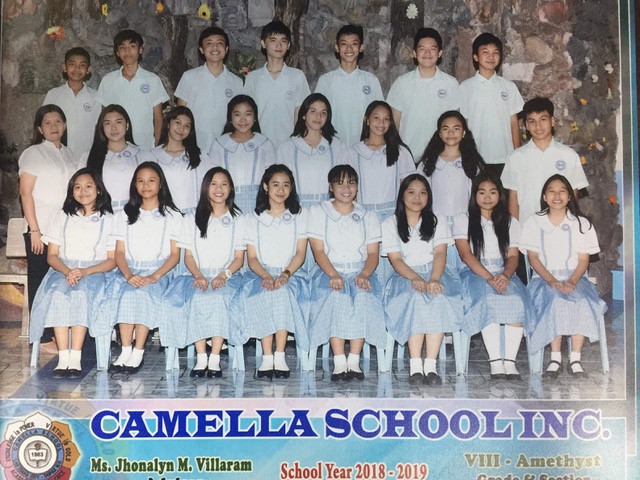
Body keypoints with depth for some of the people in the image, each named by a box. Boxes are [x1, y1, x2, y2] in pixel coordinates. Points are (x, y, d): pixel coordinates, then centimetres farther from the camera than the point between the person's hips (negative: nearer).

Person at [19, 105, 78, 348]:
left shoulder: (68, 155, 16)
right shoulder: (33, 154, -1)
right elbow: (26, 193, -6)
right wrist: (34, 230, -13)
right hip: (41, 230, -5)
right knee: (41, 284, -1)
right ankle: (43, 338, 4)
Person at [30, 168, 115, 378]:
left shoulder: (108, 220, 9)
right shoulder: (62, 217, 15)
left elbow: (112, 260, 2)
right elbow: (52, 255, 9)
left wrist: (85, 272, -16)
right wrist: (67, 271, -14)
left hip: (94, 272, -2)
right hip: (63, 270, 2)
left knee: (82, 293, -35)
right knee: (57, 292, -32)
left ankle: (76, 358, -36)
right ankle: (63, 357, -35)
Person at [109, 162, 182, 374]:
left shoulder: (172, 216, 9)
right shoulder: (125, 215, 16)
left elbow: (175, 254, 2)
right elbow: (119, 252, 8)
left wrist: (155, 276, -15)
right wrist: (128, 275, -13)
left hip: (159, 271, -2)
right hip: (130, 271, 2)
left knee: (143, 293, -34)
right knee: (128, 293, -32)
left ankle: (138, 352, -30)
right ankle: (126, 351, -29)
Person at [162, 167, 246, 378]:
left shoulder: (238, 220, 12)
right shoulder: (192, 219, 16)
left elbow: (239, 258, 6)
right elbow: (188, 256, 8)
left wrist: (224, 275, -14)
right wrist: (198, 275, -12)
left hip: (227, 277, -1)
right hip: (199, 276, 1)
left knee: (219, 297, -35)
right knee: (197, 298, -33)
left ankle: (215, 359, -31)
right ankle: (201, 358, -29)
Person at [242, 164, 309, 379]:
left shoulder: (298, 216, 11)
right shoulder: (253, 219, 11)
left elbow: (300, 253, 2)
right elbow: (252, 258, 2)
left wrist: (285, 274, -18)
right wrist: (266, 276, -19)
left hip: (291, 274, 0)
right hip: (261, 274, 0)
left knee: (282, 292, -35)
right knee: (264, 295, -34)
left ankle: (280, 356, -33)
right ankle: (267, 357, -33)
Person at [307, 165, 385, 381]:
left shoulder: (368, 217, 15)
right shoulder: (318, 212, 8)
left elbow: (373, 253, 6)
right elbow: (318, 251, -1)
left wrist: (364, 274, -15)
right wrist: (333, 274, -19)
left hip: (360, 272, 2)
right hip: (329, 272, -1)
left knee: (364, 296, -32)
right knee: (335, 296, -35)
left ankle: (354, 361, -30)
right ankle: (339, 362, -34)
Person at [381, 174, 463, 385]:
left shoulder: (437, 223, 15)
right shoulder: (390, 225, 10)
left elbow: (440, 253, -1)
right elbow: (396, 259, -2)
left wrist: (433, 279, -22)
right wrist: (415, 278, -22)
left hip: (434, 273, 1)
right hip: (405, 277, -1)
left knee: (438, 298, -34)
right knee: (415, 297, -36)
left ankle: (430, 365, -35)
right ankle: (415, 366, -35)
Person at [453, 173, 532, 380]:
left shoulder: (510, 222, 18)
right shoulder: (463, 220, 9)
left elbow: (513, 256, 7)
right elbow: (466, 254, -5)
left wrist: (505, 275, -17)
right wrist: (489, 278, -19)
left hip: (503, 274, 3)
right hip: (474, 274, -3)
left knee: (516, 301, -31)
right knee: (488, 301, -35)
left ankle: (510, 360, -31)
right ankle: (495, 361, -35)